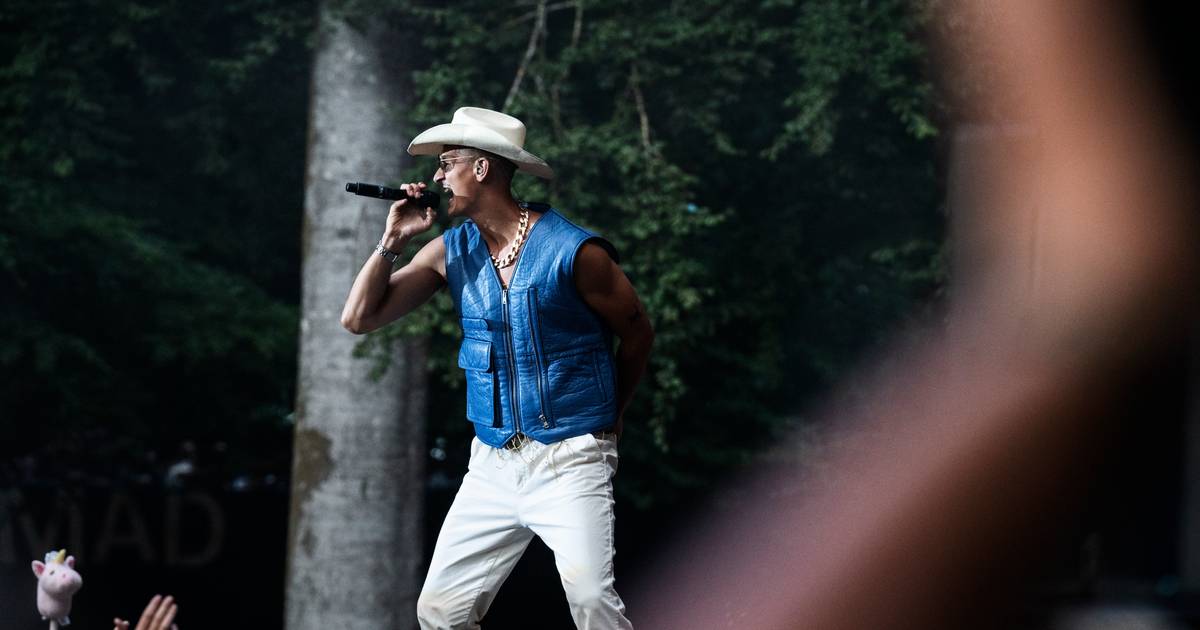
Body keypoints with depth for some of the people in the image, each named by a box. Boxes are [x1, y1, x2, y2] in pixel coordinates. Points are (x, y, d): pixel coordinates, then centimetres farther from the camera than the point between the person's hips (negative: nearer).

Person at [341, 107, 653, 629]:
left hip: (570, 462, -6)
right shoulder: (451, 252, 7)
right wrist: (393, 240, -3)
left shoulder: (573, 251, -9)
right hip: (493, 464, 6)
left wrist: (609, 413, 14)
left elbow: (637, 332, 5)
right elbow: (359, 318, 6)